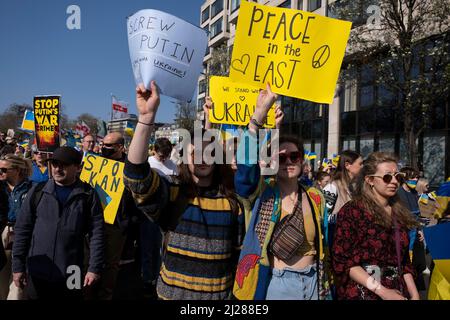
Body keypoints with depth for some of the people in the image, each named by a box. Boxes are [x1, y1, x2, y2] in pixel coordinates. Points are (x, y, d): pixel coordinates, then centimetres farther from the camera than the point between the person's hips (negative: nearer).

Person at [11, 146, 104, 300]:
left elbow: (96, 233, -5)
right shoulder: (38, 191, 1)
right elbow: (22, 229, 3)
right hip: (36, 273, 2)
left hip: (71, 274, -1)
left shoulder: (88, 195, -4)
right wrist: (18, 266, 1)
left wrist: (94, 268, -9)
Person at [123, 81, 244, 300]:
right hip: (175, 293, -1)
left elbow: (240, 249, 4)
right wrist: (147, 117, -36)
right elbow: (136, 176, -27)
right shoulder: (171, 195, -9)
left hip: (220, 294, 1)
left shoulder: (232, 201, -3)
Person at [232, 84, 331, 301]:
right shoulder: (261, 194, -10)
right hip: (274, 283, -3)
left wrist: (325, 290, 11)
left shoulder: (316, 197, 1)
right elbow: (247, 160, -30)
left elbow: (321, 245, 8)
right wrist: (260, 113, -39)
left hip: (312, 282, 4)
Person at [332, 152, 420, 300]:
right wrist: (382, 291, -20)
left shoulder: (400, 213, 8)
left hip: (398, 292, 6)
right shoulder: (352, 210, -12)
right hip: (362, 292, -6)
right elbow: (342, 260, -17)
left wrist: (414, 294, 1)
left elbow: (404, 261, 13)